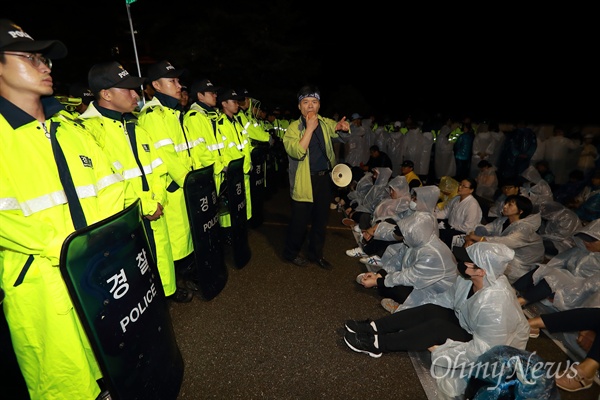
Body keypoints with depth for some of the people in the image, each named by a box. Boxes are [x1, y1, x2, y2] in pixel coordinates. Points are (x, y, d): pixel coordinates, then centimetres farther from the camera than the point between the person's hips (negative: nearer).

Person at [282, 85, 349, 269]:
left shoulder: (325, 123, 7)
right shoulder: (293, 128, -9)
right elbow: (297, 153, -22)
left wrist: (342, 126, -20)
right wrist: (310, 128, -23)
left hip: (325, 178, 5)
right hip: (304, 181, -5)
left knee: (321, 219, 16)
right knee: (300, 221, 4)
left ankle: (316, 253, 35)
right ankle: (291, 252, 30)